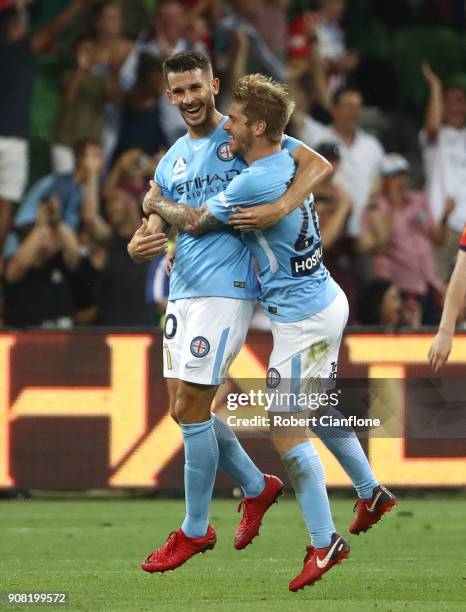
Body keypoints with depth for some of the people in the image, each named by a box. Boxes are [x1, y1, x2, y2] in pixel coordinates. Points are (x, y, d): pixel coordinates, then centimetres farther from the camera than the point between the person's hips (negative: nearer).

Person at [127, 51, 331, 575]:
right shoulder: (171, 162, 16)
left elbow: (317, 164, -8)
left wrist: (277, 208, -24)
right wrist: (139, 247, -8)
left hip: (226, 289, -7)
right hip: (182, 291, 8)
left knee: (191, 409, -9)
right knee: (184, 410, 10)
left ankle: (195, 530, 2)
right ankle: (256, 487, 30)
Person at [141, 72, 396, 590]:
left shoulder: (255, 182, -25)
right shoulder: (287, 158, 2)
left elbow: (195, 222, -11)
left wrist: (155, 204, 10)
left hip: (302, 318, -10)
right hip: (326, 300, 10)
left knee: (285, 432, -6)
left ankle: (324, 543, -3)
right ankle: (371, 493, 36)